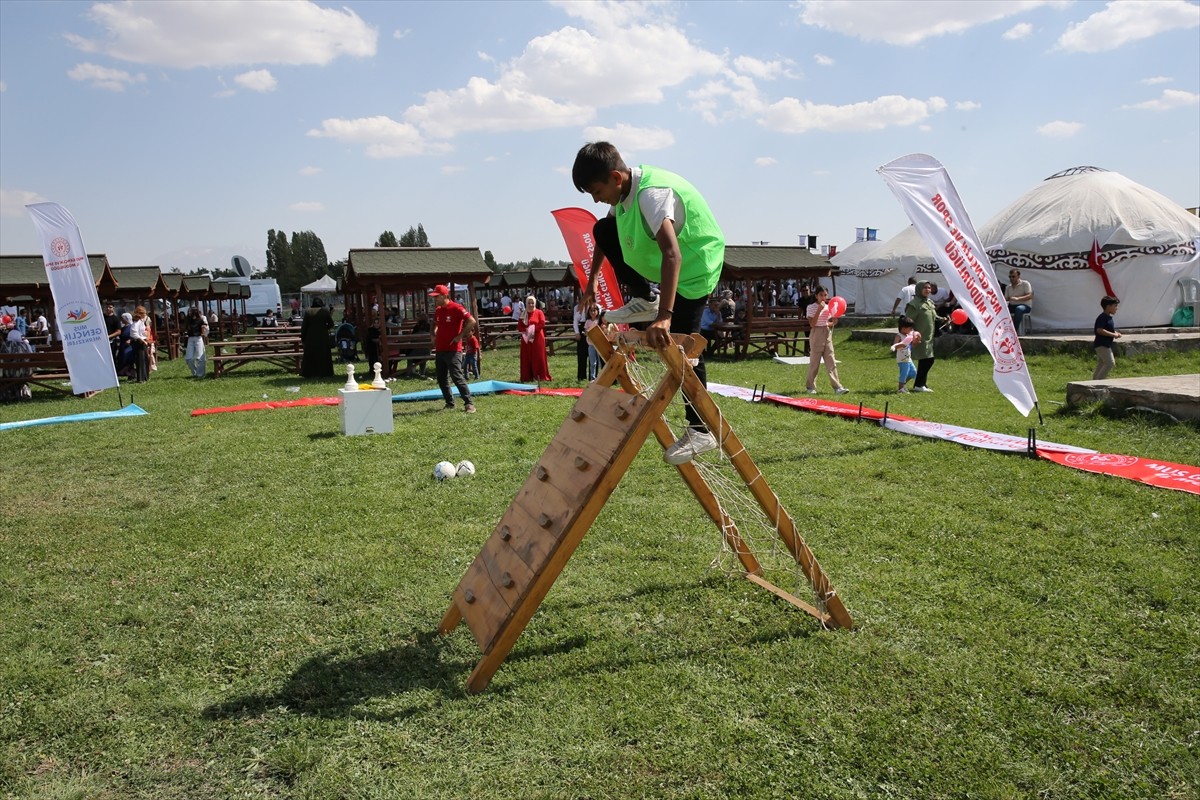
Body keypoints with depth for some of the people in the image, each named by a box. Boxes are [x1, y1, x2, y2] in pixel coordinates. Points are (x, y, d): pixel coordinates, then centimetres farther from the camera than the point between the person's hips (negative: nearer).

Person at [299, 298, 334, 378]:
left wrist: (303, 338, 5)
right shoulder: (325, 311, -4)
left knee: (310, 356, 7)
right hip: (323, 337, -1)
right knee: (324, 355, 5)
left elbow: (304, 326, 0)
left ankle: (309, 373, 6)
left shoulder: (308, 312, 0)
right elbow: (331, 324, -2)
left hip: (311, 338, 1)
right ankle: (324, 372, 4)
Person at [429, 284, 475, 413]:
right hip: (439, 350, 8)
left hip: (453, 350, -8)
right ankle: (449, 404, 20)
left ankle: (469, 403, -9)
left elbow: (472, 321, -20)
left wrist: (460, 336, -17)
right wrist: (434, 335, 15)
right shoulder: (437, 311, 11)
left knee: (457, 377, -14)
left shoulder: (456, 308, -12)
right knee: (442, 379, 10)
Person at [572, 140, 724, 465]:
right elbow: (606, 230, 15)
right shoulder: (625, 188, -6)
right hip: (658, 258, 9)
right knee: (603, 230, 3)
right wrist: (593, 276, 15)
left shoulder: (652, 193, -33)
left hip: (695, 265, -9)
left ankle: (700, 431, -2)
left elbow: (672, 254, -46)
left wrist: (664, 316, -55)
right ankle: (644, 300, 11)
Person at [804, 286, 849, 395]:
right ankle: (810, 386, 15)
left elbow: (832, 322, 16)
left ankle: (837, 387, -5)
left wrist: (833, 322, -8)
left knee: (831, 362, 0)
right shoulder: (811, 307, -6)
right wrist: (819, 310, -21)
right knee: (814, 362, 2)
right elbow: (812, 324, -17)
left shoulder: (829, 307, 9)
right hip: (816, 335, -5)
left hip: (827, 335, 5)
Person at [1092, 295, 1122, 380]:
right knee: (1110, 363, -16)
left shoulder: (1109, 318, 16)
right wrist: (1113, 335, -21)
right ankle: (1098, 381, -14)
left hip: (1106, 345, 11)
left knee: (1101, 365, 13)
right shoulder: (1102, 317, -15)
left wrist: (1116, 333, 8)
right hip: (1101, 345, -11)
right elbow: (1099, 330, -26)